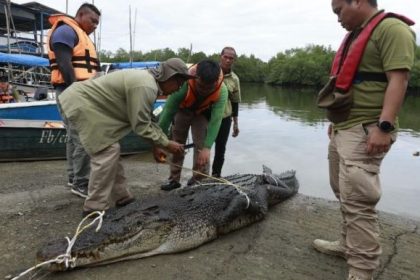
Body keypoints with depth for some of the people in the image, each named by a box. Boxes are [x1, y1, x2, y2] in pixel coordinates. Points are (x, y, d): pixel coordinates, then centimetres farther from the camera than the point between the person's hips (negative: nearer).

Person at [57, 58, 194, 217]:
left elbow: (148, 120, 15)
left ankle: (121, 197, 20)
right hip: (79, 103, -11)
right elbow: (141, 126, -21)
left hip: (86, 102, 11)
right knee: (107, 152, -11)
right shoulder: (145, 87, -24)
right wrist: (166, 144, -11)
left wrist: (159, 145, 12)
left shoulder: (147, 80, 10)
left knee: (110, 150, 12)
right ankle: (95, 208, -2)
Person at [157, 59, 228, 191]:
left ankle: (199, 181, 3)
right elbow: (168, 112, -37)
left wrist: (207, 147, -45)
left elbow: (216, 120, -38)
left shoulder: (222, 91, -38)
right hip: (182, 110, 0)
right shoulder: (183, 83, -42)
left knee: (201, 146, -9)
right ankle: (174, 179, 19)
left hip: (203, 112, 0)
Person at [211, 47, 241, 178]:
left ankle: (216, 175, 29)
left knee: (220, 149, 11)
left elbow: (235, 102, 10)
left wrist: (235, 123, 10)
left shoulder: (234, 79, 3)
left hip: (225, 118, 3)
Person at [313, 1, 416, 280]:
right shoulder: (357, 34, 21)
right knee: (345, 195, 16)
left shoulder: (392, 29, -8)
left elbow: (398, 80, -18)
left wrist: (384, 126, -24)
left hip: (365, 131, -10)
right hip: (342, 128, 10)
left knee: (357, 200, -8)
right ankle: (348, 244, 30)